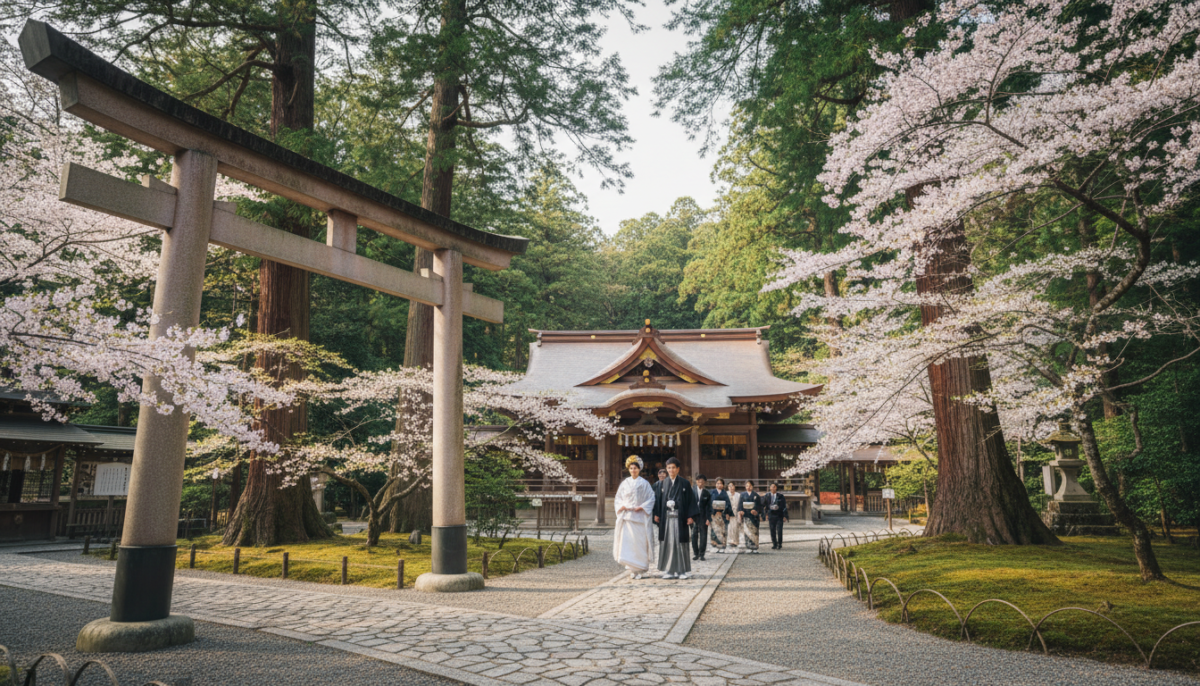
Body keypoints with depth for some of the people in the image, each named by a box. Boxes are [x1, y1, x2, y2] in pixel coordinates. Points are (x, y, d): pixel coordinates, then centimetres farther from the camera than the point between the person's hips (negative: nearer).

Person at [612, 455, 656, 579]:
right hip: (626, 516, 2)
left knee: (639, 542, -3)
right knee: (626, 541, -5)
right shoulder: (625, 483, 9)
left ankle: (640, 569, 8)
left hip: (640, 516, -2)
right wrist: (622, 506, -6)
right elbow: (618, 498, 13)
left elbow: (651, 498, 0)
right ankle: (632, 569, 5)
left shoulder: (644, 483, 2)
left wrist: (641, 507, -11)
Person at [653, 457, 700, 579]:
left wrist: (690, 516, -8)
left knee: (680, 542, -1)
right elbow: (659, 499, 10)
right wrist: (657, 514, 2)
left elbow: (691, 500, -2)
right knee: (667, 542, 3)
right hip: (666, 517, 3)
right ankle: (669, 570, 11)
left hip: (679, 517, -3)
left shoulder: (684, 483, 0)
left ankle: (682, 570, 8)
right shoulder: (664, 483, 9)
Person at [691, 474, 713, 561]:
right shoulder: (692, 490, 1)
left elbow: (709, 507, 1)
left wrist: (708, 518, -6)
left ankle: (701, 554, 11)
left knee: (703, 535, 2)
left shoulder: (707, 493, 0)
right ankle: (695, 553, 15)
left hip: (703, 517, 0)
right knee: (694, 535, 4)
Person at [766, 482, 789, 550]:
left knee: (779, 531, -4)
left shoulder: (780, 496, -2)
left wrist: (785, 516, -4)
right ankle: (774, 544, 15)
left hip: (779, 515, -3)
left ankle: (780, 545, 7)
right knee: (772, 531, 5)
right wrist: (766, 515, 6)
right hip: (771, 515, 3)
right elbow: (766, 506, 11)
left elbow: (784, 506, 0)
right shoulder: (768, 496, 6)